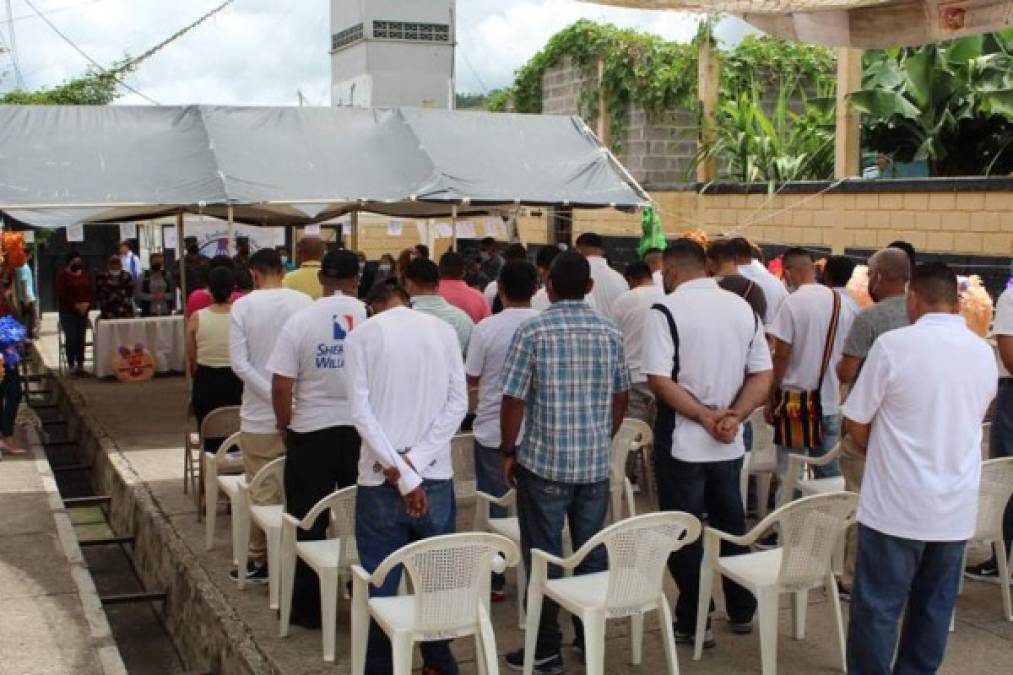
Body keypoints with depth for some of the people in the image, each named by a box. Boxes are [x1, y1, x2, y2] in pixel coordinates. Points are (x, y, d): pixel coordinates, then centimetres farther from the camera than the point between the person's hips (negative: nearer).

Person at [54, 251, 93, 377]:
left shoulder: (85, 275, 12)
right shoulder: (62, 276, -3)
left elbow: (91, 292, 10)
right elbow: (61, 295, -11)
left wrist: (87, 303, -8)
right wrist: (75, 305, -18)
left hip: (83, 312, 5)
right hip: (68, 312, -4)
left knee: (81, 338, 6)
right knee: (71, 338, -7)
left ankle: (80, 365, 11)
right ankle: (71, 366, -2)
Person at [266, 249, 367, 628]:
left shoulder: (301, 321, -9)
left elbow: (281, 386, -10)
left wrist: (285, 426, 6)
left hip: (312, 433, -1)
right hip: (364, 431, 2)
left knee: (309, 524, 10)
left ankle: (309, 608, 17)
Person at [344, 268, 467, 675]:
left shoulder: (362, 336, -2)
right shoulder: (443, 330, 4)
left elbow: (361, 412, -10)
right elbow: (458, 403, -4)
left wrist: (401, 474, -13)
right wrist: (414, 462, -8)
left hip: (381, 479, -2)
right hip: (436, 477, 2)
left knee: (380, 584, 6)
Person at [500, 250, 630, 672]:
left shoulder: (532, 331, -10)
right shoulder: (611, 333, 3)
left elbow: (515, 399, -10)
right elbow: (621, 397, 10)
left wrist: (508, 452, 1)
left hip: (544, 461, -4)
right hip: (597, 462, 4)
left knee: (544, 557, 4)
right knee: (592, 552, 14)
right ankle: (591, 637, 24)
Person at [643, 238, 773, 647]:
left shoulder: (665, 311, -12)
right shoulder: (744, 308, 5)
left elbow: (660, 380, -20)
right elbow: (763, 376, 1)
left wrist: (705, 417, -15)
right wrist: (733, 417, -9)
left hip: (682, 443, -5)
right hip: (729, 444, 5)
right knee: (731, 525, 18)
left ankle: (693, 623, 13)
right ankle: (742, 612, 29)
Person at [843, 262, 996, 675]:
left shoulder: (894, 344, -13)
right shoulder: (984, 353, 4)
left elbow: (856, 424, -7)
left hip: (897, 505, -5)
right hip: (957, 510, 5)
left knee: (877, 608, 4)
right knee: (934, 609, 14)